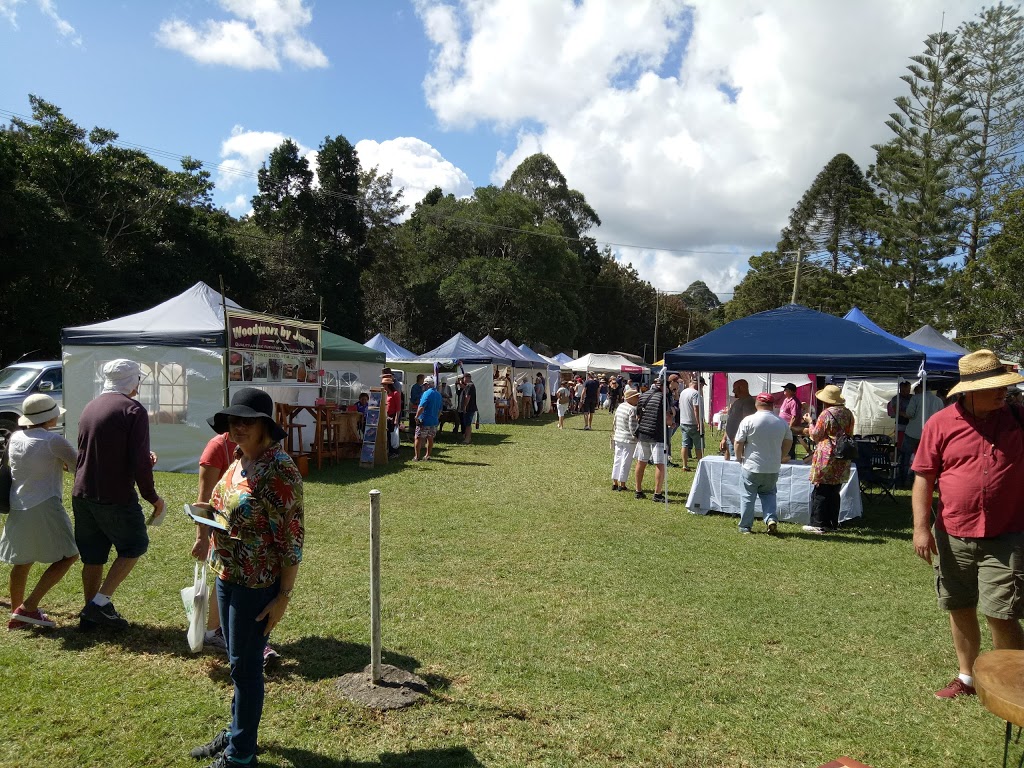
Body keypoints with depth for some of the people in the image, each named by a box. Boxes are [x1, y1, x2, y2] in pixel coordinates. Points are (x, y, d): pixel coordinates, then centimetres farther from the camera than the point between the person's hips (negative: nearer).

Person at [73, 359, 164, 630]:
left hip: (82, 494, 7)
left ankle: (90, 614, 25)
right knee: (134, 546, 11)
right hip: (116, 497, -7)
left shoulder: (90, 407, 10)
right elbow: (140, 463, -18)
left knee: (93, 556, 16)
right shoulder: (134, 410, -13)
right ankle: (100, 602, 4)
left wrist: (144, 459, 25)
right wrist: (153, 498, -6)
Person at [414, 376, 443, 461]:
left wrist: (417, 417, -14)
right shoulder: (438, 394, 12)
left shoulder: (427, 393, -14)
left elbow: (421, 407, -22)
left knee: (418, 438, 1)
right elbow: (440, 409, 19)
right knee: (430, 438, 13)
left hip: (424, 421, -7)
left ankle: (416, 456, 1)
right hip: (434, 421, 7)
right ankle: (428, 456, 17)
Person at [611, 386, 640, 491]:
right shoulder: (633, 409, -17)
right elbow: (633, 427, -20)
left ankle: (614, 483, 20)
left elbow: (614, 422, 14)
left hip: (618, 437, 8)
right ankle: (622, 485, 8)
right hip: (629, 439, -7)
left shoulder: (620, 406, 7)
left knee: (617, 460, 14)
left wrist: (614, 434, 22)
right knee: (626, 462, 2)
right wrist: (635, 435, -6)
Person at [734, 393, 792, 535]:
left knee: (748, 496, 8)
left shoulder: (748, 420, -11)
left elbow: (738, 443, -10)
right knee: (769, 494, 20)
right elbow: (788, 442, 14)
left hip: (752, 466, -3)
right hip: (773, 468, 3)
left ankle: (745, 526, 14)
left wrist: (739, 458, 7)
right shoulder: (782, 423, 2)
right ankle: (771, 519, 0)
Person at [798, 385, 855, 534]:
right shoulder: (848, 413, 8)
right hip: (843, 458, 7)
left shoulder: (826, 414, -14)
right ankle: (833, 523, 19)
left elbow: (816, 435, -9)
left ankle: (819, 524, 0)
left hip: (827, 456, -7)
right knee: (834, 491, 15)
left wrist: (810, 422, 9)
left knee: (821, 491, -1)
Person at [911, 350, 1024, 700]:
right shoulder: (941, 423, -4)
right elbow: (923, 478, -3)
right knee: (960, 609, 14)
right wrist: (921, 527, -8)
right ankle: (966, 678, 32)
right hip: (953, 536, 1)